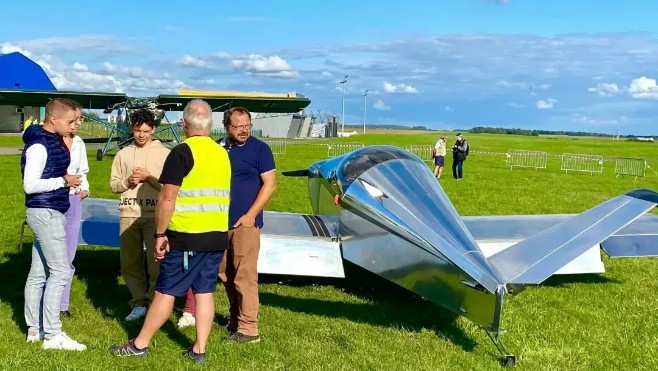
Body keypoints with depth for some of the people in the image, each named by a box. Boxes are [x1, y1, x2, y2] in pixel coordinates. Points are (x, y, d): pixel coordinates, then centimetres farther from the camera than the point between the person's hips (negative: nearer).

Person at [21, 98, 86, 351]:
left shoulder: (54, 140, 12)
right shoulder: (38, 146, -17)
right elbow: (29, 185, -20)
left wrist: (70, 184, 11)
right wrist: (63, 181, -18)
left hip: (49, 213, 9)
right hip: (45, 213, -9)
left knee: (39, 272, 12)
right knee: (61, 271, -9)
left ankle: (34, 329, 19)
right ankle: (52, 335, -4)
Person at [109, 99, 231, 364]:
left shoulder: (182, 152, -11)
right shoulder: (222, 154, 10)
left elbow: (168, 199, -14)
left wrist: (160, 234, -7)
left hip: (187, 236, -6)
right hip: (217, 236, 6)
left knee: (165, 291, 3)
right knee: (205, 292, 9)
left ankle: (140, 344, 14)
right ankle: (199, 349, 13)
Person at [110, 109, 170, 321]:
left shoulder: (163, 153, 2)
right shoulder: (123, 154, 13)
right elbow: (113, 184, 14)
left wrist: (148, 177, -13)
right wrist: (127, 181, -5)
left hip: (154, 214, -4)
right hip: (128, 215, 4)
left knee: (156, 263, -6)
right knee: (129, 263, 8)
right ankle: (139, 303, 20)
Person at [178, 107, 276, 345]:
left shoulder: (259, 148, -4)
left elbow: (269, 184, -8)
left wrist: (250, 215, -13)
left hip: (244, 222, -6)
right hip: (220, 222, 6)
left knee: (244, 276, -7)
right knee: (226, 275, 12)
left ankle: (248, 329, -3)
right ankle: (234, 320, 25)